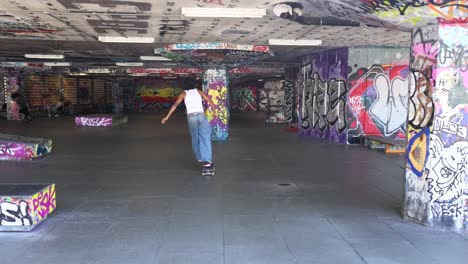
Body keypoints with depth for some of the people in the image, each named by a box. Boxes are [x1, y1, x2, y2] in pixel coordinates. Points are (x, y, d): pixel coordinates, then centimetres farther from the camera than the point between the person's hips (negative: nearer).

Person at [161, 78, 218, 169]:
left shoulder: (183, 94, 11)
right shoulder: (199, 92, 14)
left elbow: (175, 105, 0)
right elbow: (210, 101, 10)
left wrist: (167, 117, -2)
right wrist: (214, 111, 22)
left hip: (191, 117, 1)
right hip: (201, 116, -1)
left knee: (195, 138, 20)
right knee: (205, 138, -5)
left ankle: (199, 157, 30)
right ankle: (207, 160, -17)